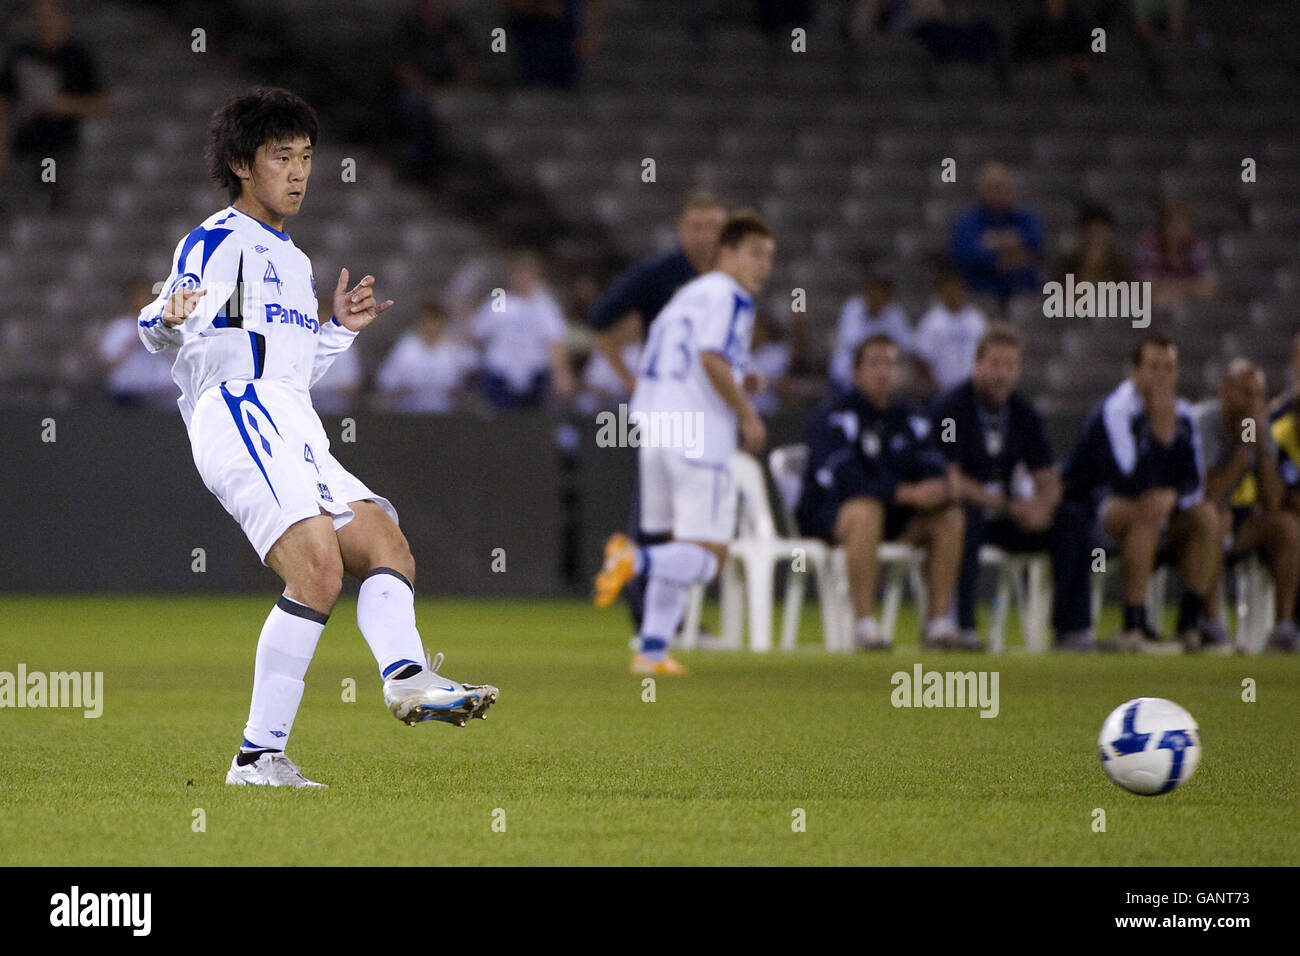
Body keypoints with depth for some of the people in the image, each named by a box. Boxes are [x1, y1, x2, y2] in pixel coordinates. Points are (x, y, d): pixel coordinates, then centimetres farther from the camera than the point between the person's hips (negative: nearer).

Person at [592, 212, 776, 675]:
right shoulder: (730, 297, -5)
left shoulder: (683, 296, 22)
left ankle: (651, 649, 11)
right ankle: (635, 560, -29)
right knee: (707, 557, -6)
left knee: (679, 552, 17)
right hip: (699, 441, -8)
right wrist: (747, 413, -10)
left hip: (651, 434, 8)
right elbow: (712, 359, -21)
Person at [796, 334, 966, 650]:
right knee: (866, 511, -39)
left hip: (896, 519, 7)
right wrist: (907, 493, -29)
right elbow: (840, 478, -23)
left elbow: (933, 469, 5)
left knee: (950, 515, -14)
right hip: (828, 512, -7)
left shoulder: (909, 419, 12)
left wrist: (940, 489, -22)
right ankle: (864, 624, -37)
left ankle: (939, 621, -14)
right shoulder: (834, 416, -10)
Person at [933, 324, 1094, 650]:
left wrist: (1043, 504, -19)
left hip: (1009, 517, 5)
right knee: (966, 514, -39)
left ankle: (1073, 629, -15)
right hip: (964, 512, -5)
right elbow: (951, 480, -18)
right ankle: (960, 627, -37)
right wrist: (1010, 506, -23)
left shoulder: (1024, 413, 7)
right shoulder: (951, 410, -10)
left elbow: (1047, 479, 6)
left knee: (1073, 516, -16)